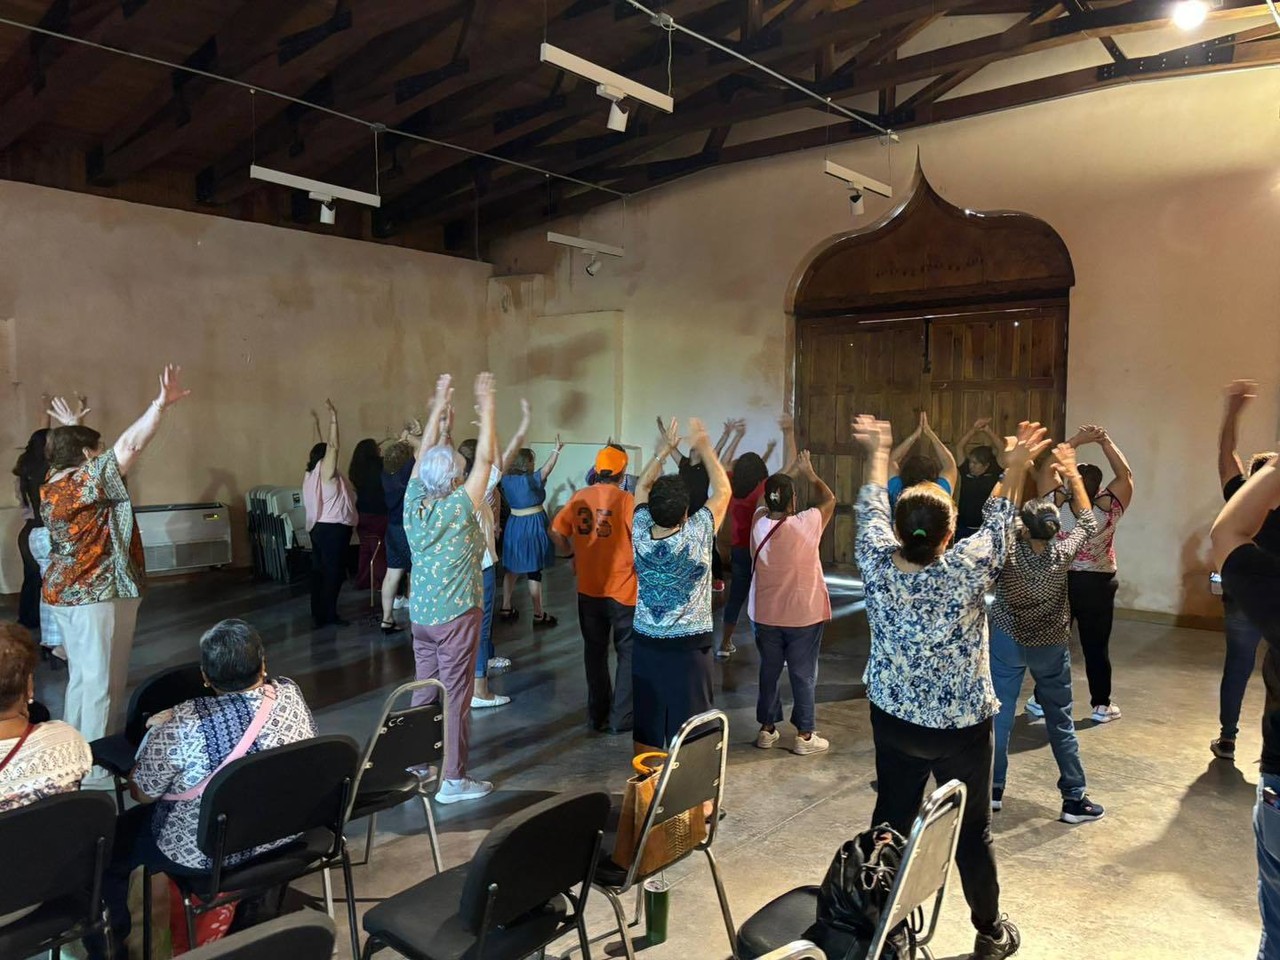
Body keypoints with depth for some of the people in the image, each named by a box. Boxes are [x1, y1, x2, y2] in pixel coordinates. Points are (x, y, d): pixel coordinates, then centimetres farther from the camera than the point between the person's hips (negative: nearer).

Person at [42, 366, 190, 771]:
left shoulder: (53, 485, 9)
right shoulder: (86, 480, -16)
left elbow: (69, 450, 30)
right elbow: (129, 445, -25)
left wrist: (71, 426, 44)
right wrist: (162, 404, -27)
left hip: (67, 593, 10)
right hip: (97, 595, -10)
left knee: (82, 676, 17)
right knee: (102, 682, -3)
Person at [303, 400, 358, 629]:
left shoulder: (312, 473, 12)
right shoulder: (325, 472, -12)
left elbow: (321, 448, 26)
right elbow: (333, 446, -22)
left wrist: (317, 427, 31)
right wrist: (333, 417, -22)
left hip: (319, 527, 10)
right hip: (333, 529, -10)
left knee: (320, 570, 11)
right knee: (333, 571, -4)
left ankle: (318, 613, 16)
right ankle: (328, 615, -1)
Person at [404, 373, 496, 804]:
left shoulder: (414, 505, -2)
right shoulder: (460, 508, -17)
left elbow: (424, 456, 9)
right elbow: (485, 458, -14)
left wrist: (439, 408, 14)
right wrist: (486, 407, -7)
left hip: (421, 614, 6)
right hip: (456, 616, -6)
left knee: (425, 691, 16)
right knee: (455, 698, 1)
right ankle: (453, 780, 8)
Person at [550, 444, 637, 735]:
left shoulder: (579, 497, 0)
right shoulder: (625, 499, -14)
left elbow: (556, 530, 3)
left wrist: (571, 553, 17)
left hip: (588, 588, 4)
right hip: (622, 589, -4)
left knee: (594, 651, 17)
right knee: (628, 653, 10)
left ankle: (597, 715, 24)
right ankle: (621, 717, 11)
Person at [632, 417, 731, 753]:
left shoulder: (640, 533, -9)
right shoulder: (697, 535, -19)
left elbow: (641, 488, 10)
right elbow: (723, 491, -4)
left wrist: (663, 451, 11)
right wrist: (705, 448, 3)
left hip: (645, 643, 4)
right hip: (689, 646, -4)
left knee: (646, 726, 14)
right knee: (687, 732, 5)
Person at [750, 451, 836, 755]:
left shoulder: (759, 523, -8)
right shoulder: (806, 524, -18)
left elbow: (770, 495, 13)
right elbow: (829, 499, 0)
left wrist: (791, 470, 20)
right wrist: (809, 473, 13)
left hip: (766, 616, 3)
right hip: (804, 616, -3)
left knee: (769, 671, 14)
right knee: (804, 675, 7)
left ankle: (767, 729, 23)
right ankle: (805, 735, 15)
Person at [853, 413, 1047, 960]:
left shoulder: (877, 566, -16)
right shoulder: (966, 572, -25)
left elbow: (870, 512, 2)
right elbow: (996, 525, -6)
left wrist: (879, 454, 15)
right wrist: (1014, 469, 6)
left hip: (893, 719, 3)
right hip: (961, 727, -3)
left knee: (891, 818, 17)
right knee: (971, 832, 14)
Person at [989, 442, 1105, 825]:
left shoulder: (1009, 552, -21)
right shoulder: (1062, 553, -18)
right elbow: (1087, 523, 0)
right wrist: (1072, 474, 3)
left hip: (1008, 641, -1)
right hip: (1052, 646, 1)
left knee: (1000, 715, 8)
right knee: (1061, 722, 10)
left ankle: (992, 789, 17)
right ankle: (1074, 799, 17)